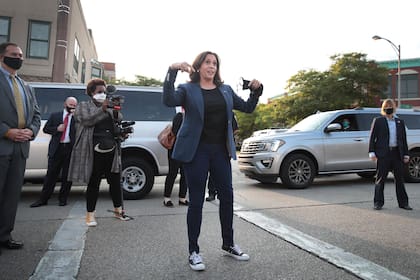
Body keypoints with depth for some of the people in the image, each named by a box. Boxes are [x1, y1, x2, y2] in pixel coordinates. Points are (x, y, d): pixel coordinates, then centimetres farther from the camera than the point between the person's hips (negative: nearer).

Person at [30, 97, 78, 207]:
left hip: (70, 148, -1)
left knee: (67, 176, 5)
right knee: (51, 174, 4)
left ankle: (63, 199, 16)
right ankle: (43, 199, 13)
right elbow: (45, 129, 10)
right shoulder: (55, 115, 13)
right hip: (56, 148, 1)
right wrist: (57, 129, -7)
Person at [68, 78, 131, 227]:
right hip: (94, 152, -4)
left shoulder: (110, 106, 16)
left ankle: (118, 210, 23)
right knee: (94, 183, 3)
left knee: (115, 181, 9)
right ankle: (90, 214, 15)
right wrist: (102, 109, -23)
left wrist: (116, 112, -9)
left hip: (112, 151, 4)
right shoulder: (83, 106, 7)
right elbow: (86, 120, -12)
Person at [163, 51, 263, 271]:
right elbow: (168, 101, -19)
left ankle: (228, 244, 30)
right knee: (196, 201, 2)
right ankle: (193, 251, 17)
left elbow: (247, 108, 16)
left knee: (227, 196, 11)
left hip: (220, 150, 5)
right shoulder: (188, 89, 0)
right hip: (196, 151, -4)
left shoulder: (225, 90, 14)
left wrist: (256, 90, 0)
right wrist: (172, 71, -27)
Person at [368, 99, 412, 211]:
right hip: (383, 153, -4)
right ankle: (378, 202, 10)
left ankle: (403, 202, 19)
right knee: (380, 179, 2)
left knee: (399, 179, 9)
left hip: (397, 153, 4)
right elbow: (372, 137, -1)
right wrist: (372, 152, -9)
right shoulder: (378, 121, 3)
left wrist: (406, 154, 10)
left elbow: (404, 139, 16)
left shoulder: (400, 122, 14)